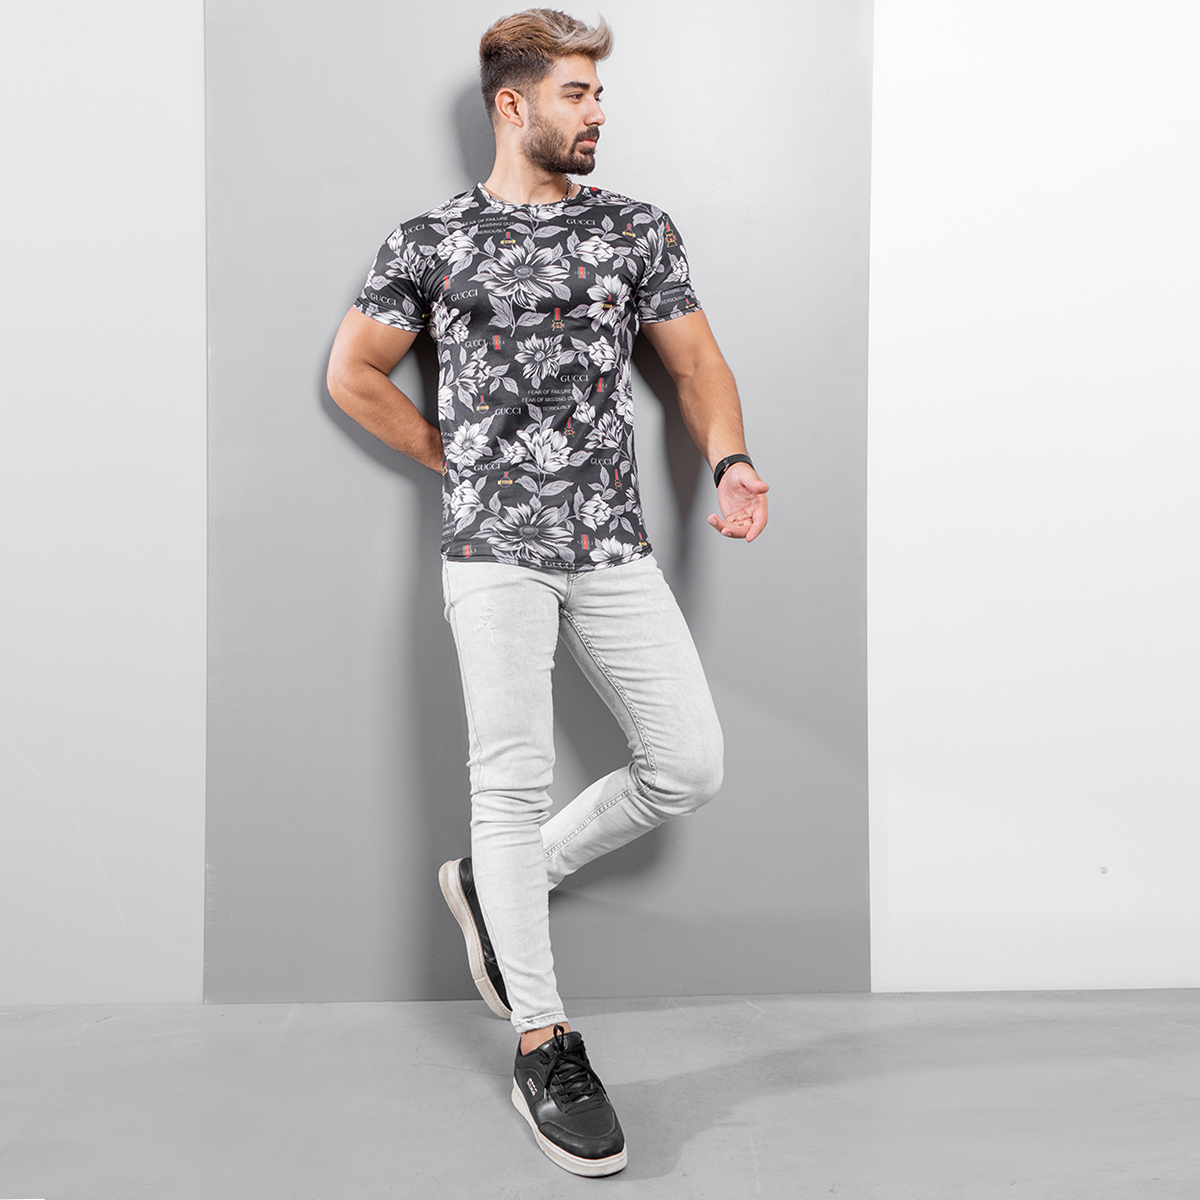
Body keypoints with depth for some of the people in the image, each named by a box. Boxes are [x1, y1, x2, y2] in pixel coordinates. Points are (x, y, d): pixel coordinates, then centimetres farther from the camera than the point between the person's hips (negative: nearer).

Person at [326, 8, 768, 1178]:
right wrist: (457, 458, 6)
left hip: (615, 543, 4)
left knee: (689, 764, 0)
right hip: (494, 544, -3)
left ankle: (497, 886, 22)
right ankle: (542, 1042, 11)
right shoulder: (432, 241, 5)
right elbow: (353, 373, 11)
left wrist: (731, 462, -9)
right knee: (515, 781, -3)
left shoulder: (639, 229, 12)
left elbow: (696, 360, 10)